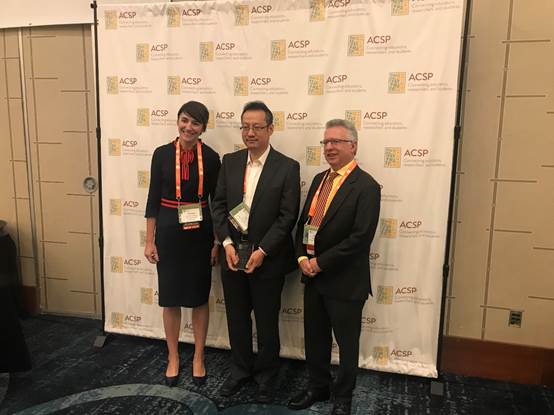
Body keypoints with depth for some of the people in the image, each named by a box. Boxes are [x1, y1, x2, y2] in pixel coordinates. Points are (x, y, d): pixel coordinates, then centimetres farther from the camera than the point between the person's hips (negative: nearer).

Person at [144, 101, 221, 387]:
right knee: (170, 297, 10)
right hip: (169, 233, 1)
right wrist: (149, 240, -1)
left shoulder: (211, 157, -3)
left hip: (200, 234, 0)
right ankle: (173, 357, 29)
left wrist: (217, 242, -1)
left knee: (199, 297, 11)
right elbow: (153, 199, 1)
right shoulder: (162, 154, -2)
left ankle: (198, 357, 29)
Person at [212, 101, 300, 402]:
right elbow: (219, 205, 4)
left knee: (267, 321, 11)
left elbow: (288, 217, -11)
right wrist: (227, 243, -7)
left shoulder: (287, 167, -9)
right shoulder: (230, 162, 4)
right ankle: (241, 369, 38)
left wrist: (262, 251, -15)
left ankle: (266, 375, 33)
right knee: (237, 318, 16)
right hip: (232, 254, 4)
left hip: (267, 258, -3)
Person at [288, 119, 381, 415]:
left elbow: (361, 237, -21)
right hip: (312, 275, 7)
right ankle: (317, 387, 41)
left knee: (346, 343, 12)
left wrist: (320, 262, -17)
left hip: (344, 280, -6)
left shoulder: (366, 186, -14)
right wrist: (302, 257, -4)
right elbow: (303, 222, 12)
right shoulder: (319, 179, 9)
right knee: (314, 337, 20)